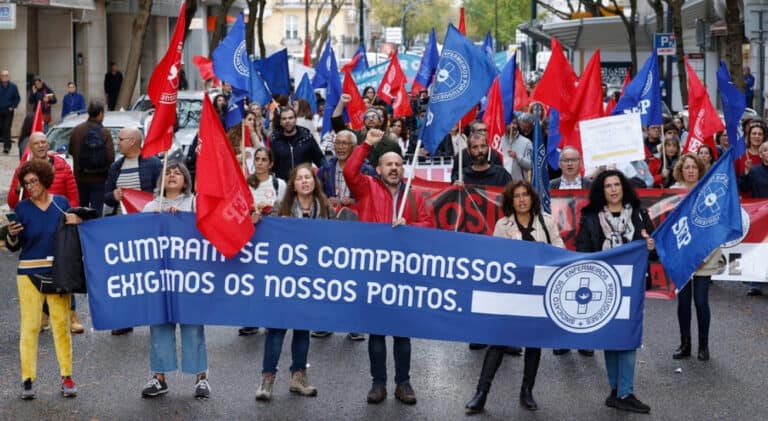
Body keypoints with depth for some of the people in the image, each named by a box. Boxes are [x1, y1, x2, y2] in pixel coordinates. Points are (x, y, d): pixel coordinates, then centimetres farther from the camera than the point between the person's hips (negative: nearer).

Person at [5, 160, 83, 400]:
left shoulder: (61, 203, 4)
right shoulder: (22, 208, 0)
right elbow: (13, 247, 2)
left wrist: (75, 223, -7)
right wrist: (12, 235, -18)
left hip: (58, 271, 1)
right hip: (29, 272, -1)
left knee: (61, 324, 2)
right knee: (29, 326, -3)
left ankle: (66, 377, 9)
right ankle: (28, 380, 1)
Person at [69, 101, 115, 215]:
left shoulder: (76, 130, -5)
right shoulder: (104, 133, -14)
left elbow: (70, 151, 6)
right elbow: (111, 157, -17)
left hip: (80, 177, 4)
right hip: (99, 179, -4)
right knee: (96, 211, 0)